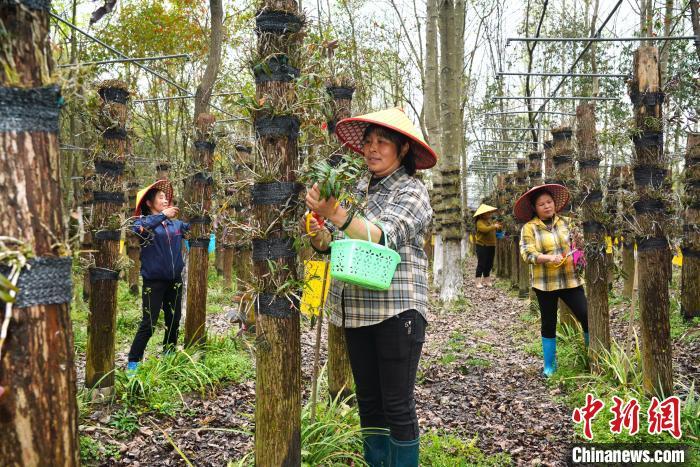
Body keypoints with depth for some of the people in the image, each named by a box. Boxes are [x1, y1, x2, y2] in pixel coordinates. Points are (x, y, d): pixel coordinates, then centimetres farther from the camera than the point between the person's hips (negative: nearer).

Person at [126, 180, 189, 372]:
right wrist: (163, 215, -32)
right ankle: (133, 362, 7)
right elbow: (137, 229, -28)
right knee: (149, 323, -5)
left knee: (174, 321, 14)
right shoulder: (144, 222, -5)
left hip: (175, 280, 5)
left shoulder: (176, 224, 8)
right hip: (153, 281, -5)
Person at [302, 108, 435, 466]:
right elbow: (336, 244, 15)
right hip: (357, 310, 7)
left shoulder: (411, 191, -6)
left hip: (396, 309, -6)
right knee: (368, 401, 13)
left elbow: (384, 238, -24)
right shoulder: (359, 189, 13)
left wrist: (336, 215, -38)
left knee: (397, 405, 0)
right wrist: (319, 236, -8)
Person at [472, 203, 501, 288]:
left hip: (491, 245, 8)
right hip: (482, 245, -8)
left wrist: (497, 226, 9)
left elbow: (493, 231, 27)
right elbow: (485, 229, -28)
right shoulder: (480, 222, -10)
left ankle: (486, 280, 21)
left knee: (489, 264, 12)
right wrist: (494, 226, -20)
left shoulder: (490, 221, 15)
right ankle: (478, 282, -5)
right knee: (481, 264, -7)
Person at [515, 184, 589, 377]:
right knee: (549, 324, 9)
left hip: (570, 279, 2)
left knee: (587, 317, -3)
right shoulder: (529, 227, -4)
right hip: (545, 283, -2)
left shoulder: (565, 222, 6)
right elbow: (527, 253, -14)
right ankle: (549, 365, 23)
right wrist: (549, 258, -29)